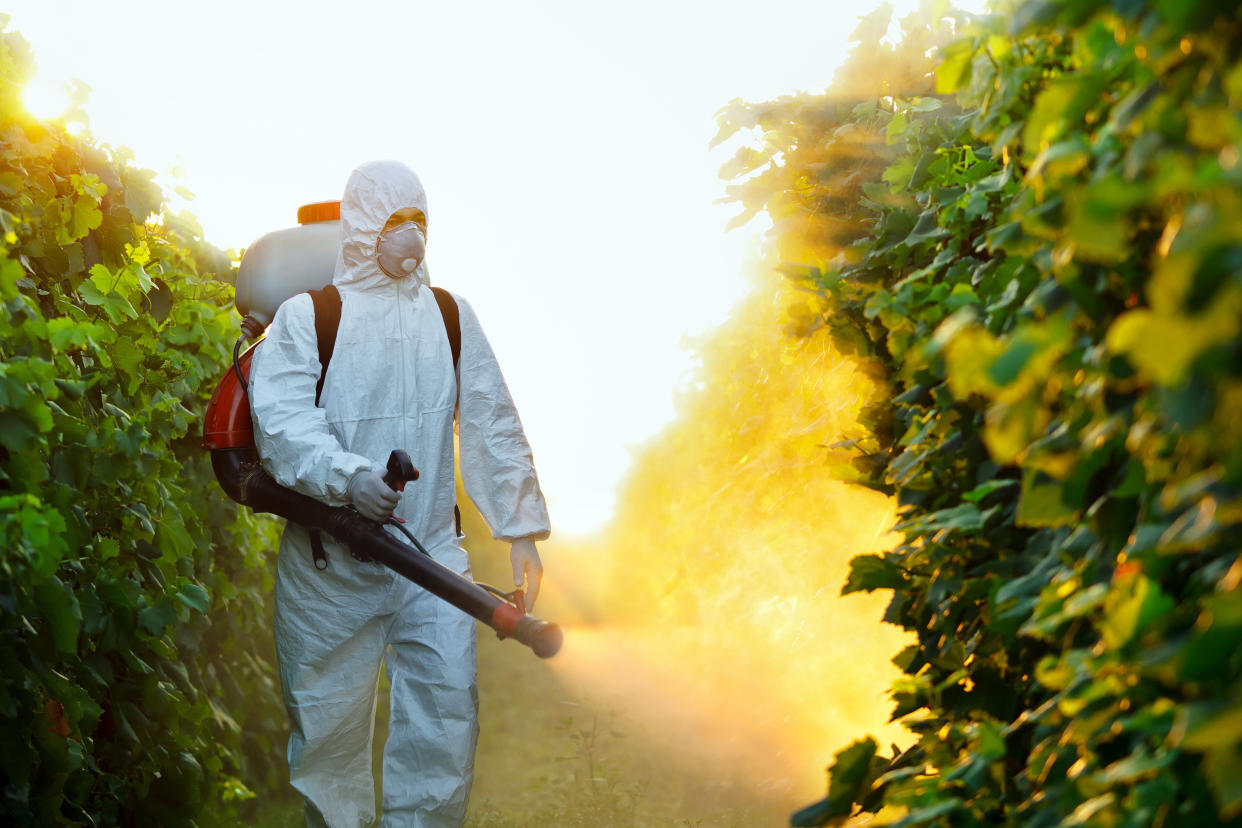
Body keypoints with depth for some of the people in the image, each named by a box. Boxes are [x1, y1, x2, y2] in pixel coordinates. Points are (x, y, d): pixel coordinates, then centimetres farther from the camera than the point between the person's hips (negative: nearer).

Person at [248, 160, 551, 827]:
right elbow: (280, 420, -14)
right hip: (329, 564, -2)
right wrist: (349, 476, -30)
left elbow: (492, 425, 12)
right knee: (329, 722, 6)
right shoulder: (306, 316, -1)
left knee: (446, 708, -9)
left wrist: (521, 527, 9)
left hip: (430, 553, 3)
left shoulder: (449, 316, 10)